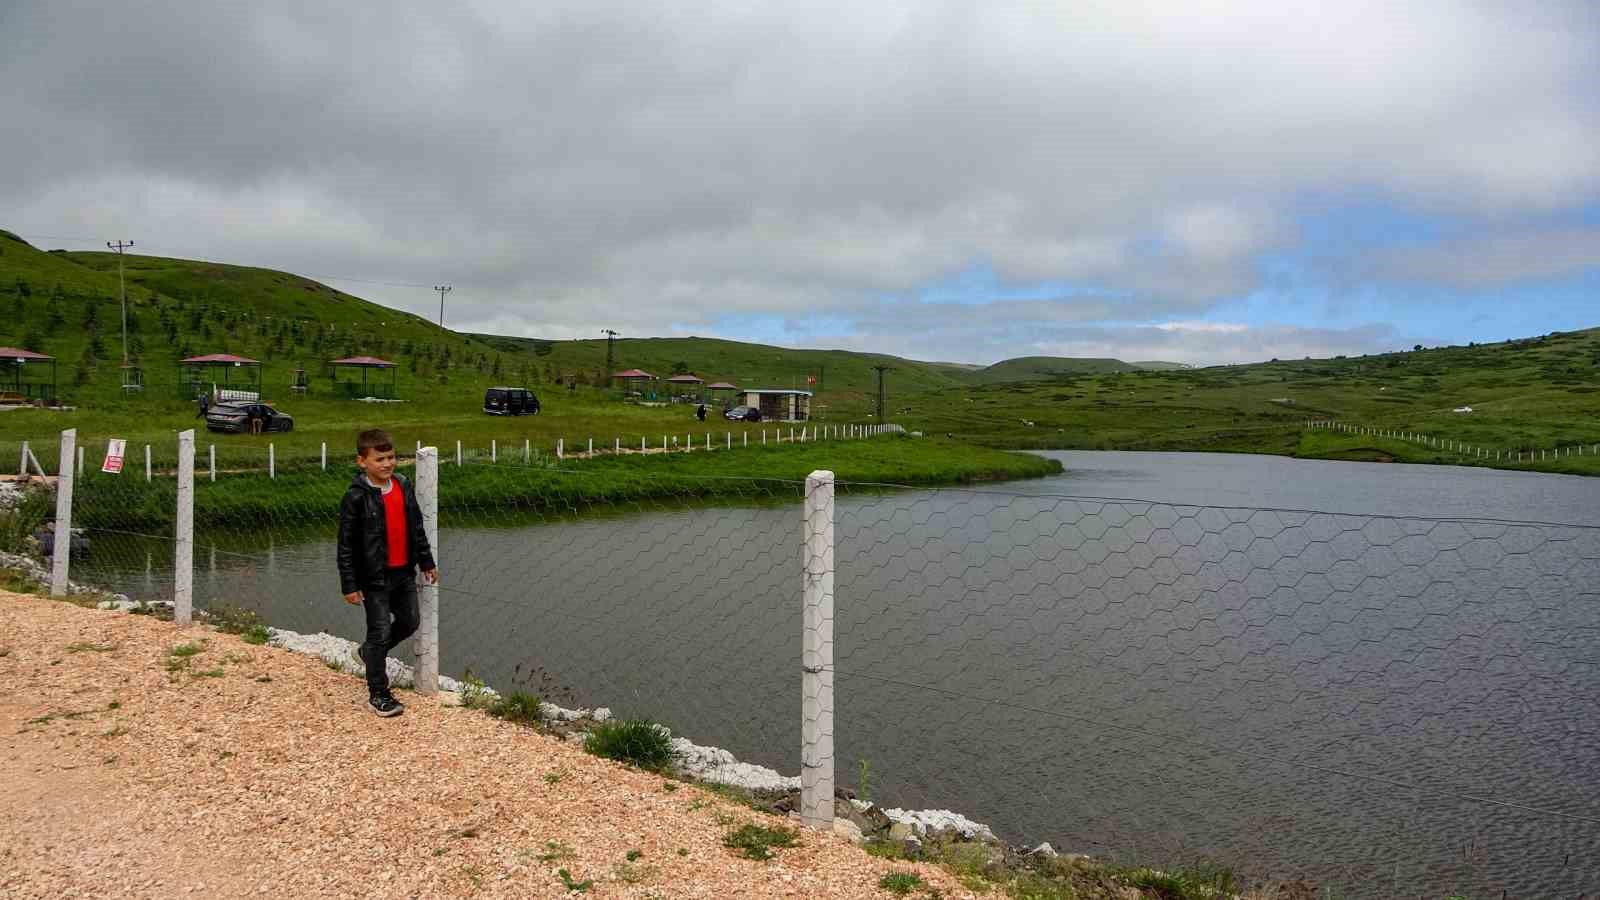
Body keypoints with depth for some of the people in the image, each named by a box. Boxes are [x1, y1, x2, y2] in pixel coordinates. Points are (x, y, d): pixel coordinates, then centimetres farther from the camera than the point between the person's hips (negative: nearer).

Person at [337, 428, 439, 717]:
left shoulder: (403, 486, 3)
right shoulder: (356, 497, -15)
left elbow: (416, 528, 13)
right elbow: (346, 545, -13)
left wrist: (427, 562, 16)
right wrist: (350, 585, -14)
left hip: (404, 573, 6)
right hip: (374, 578, -6)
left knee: (409, 622, 16)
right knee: (380, 632, -1)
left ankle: (370, 653, 43)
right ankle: (378, 694, 13)